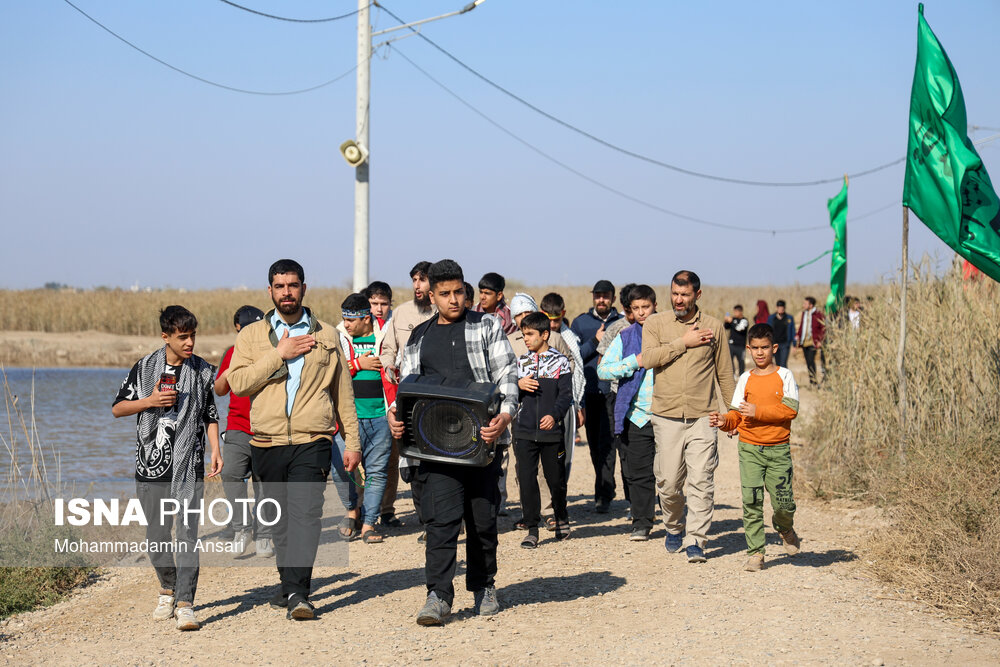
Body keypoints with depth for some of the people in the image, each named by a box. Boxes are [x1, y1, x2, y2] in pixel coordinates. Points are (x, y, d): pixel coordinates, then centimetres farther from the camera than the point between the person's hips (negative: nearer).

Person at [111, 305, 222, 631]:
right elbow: (117, 408, 6)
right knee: (157, 534, 8)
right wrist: (150, 402, -10)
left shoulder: (203, 370, 6)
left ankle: (185, 604, -10)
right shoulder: (145, 368, 2)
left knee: (188, 533, -9)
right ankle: (167, 589, 30)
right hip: (152, 466, 1)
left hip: (190, 467, -1)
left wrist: (215, 449, 1)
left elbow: (210, 414, 14)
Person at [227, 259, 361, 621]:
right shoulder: (252, 335, 9)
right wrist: (279, 354, -12)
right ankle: (289, 586, 23)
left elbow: (343, 391, 14)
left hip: (312, 442, -2)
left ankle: (297, 593, -21)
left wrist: (352, 441, 10)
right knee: (280, 520, 9)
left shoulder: (326, 335, 11)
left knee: (306, 514, -15)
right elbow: (237, 382, -6)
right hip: (267, 443, 2)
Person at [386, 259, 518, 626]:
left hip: (482, 437, -1)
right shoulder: (419, 337, 16)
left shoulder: (487, 326, 8)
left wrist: (505, 414, -17)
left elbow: (506, 374, 0)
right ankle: (438, 594, -11)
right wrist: (394, 414, -5)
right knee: (440, 516, -10)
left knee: (483, 516, 7)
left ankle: (483, 586, 23)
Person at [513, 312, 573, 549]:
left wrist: (554, 415, -22)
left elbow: (566, 395, -5)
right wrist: (518, 385, -7)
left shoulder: (560, 361, 1)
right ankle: (532, 529, 3)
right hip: (524, 431, 3)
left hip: (551, 431, -2)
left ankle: (561, 518, 32)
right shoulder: (521, 362, 12)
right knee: (526, 480, -3)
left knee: (556, 479, 7)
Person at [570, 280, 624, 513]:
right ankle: (606, 489, 23)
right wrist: (595, 342, -8)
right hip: (589, 391, 2)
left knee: (607, 443, -10)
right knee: (594, 444, 8)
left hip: (613, 391, -2)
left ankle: (603, 495, -11)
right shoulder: (581, 322, 11)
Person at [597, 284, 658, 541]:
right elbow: (603, 369, -1)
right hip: (636, 415, 1)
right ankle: (641, 522, 11)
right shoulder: (625, 337, 7)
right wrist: (634, 361, -10)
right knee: (639, 472, 2)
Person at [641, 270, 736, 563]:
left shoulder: (713, 327, 8)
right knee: (669, 482, 4)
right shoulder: (655, 324, 6)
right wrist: (684, 342, -11)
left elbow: (724, 373, 15)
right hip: (667, 417, 0)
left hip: (702, 417, 0)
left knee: (701, 481, -9)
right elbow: (648, 358, -12)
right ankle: (674, 528, 29)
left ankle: (695, 540, -4)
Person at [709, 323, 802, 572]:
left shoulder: (784, 376, 1)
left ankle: (784, 528, 32)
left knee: (783, 502, -3)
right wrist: (724, 420, -13)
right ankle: (755, 552, 4)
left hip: (778, 448, -2)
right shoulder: (745, 379, 9)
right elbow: (737, 413, 9)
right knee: (751, 502, -5)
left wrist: (758, 411, -16)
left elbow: (790, 409, -9)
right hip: (749, 448, 2)